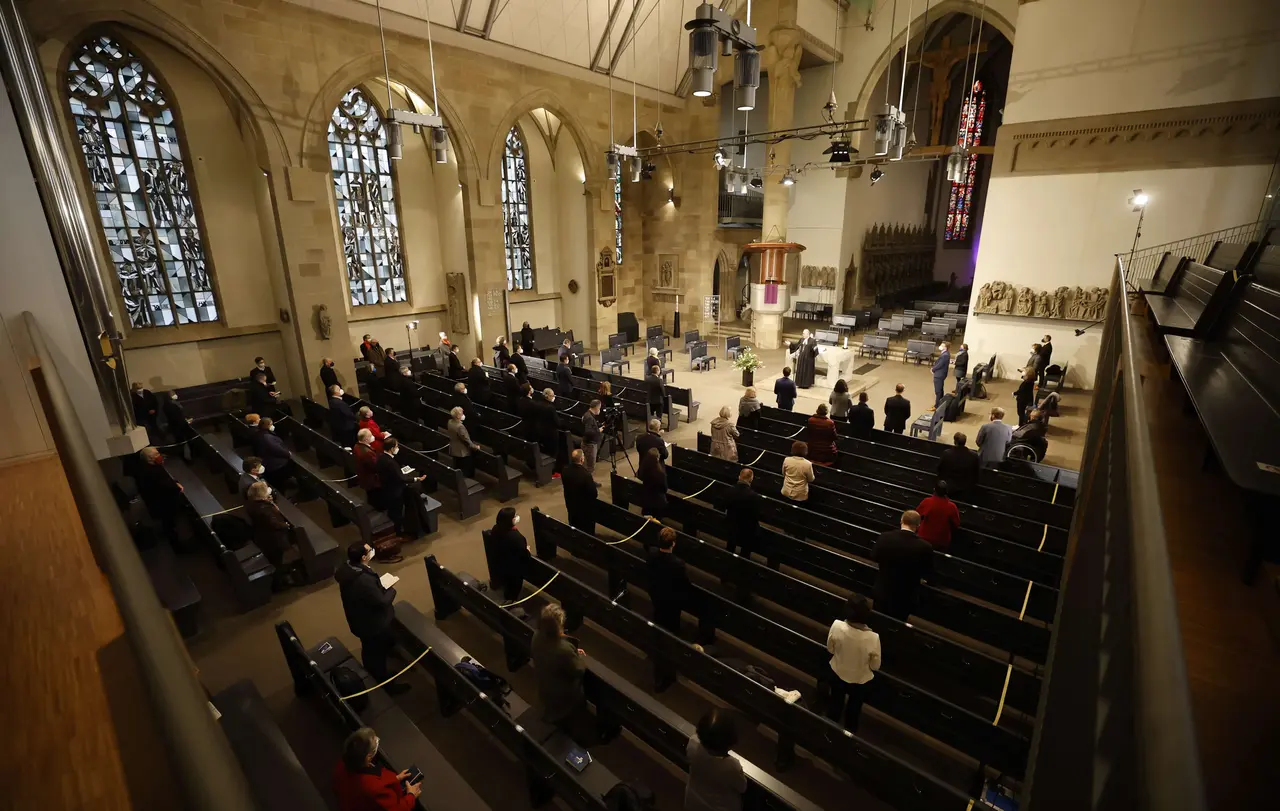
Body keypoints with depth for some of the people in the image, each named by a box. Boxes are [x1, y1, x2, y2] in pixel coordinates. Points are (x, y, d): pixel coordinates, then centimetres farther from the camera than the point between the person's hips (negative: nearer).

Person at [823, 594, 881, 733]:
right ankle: (850, 732, 52)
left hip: (837, 674, 1)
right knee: (854, 708, 29)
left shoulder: (837, 626, -30)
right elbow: (875, 666, -16)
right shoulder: (873, 638, -34)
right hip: (860, 680, -1)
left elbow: (830, 649, -10)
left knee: (835, 703, 29)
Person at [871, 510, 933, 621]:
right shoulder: (924, 546, -24)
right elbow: (927, 570, -6)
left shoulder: (885, 537, -20)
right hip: (907, 595, -1)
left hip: (883, 590, 1)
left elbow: (874, 557, -3)